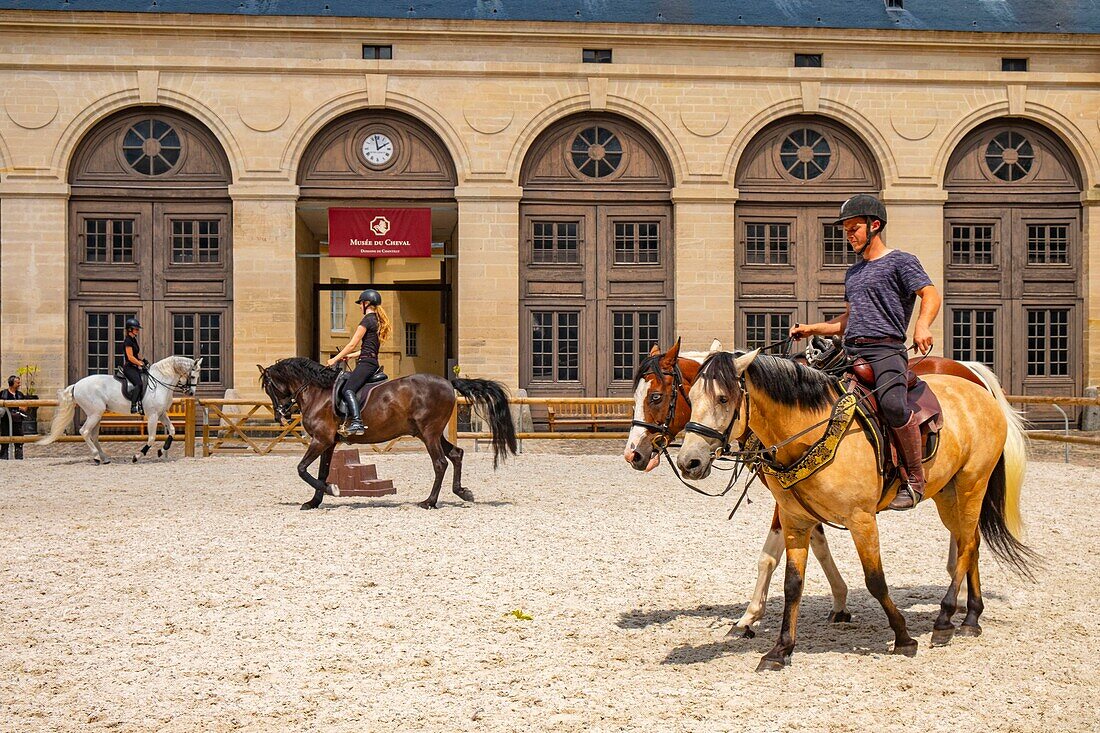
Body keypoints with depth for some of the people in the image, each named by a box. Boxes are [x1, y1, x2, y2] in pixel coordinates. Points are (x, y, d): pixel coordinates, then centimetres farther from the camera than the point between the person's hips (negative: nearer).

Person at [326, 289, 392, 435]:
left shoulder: (367, 320, -8)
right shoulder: (377, 321, 21)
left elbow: (352, 344, -8)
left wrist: (335, 359, 0)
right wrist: (349, 356, 27)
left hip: (366, 363, -10)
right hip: (373, 362, 10)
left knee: (348, 390, -22)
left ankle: (357, 423, -37)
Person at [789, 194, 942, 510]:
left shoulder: (900, 261, 5)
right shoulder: (853, 273, 26)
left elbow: (931, 295, -6)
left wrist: (922, 325, -25)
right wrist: (812, 328, 21)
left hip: (886, 348, -8)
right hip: (850, 351, 8)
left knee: (892, 403, -34)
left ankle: (915, 479, -21)